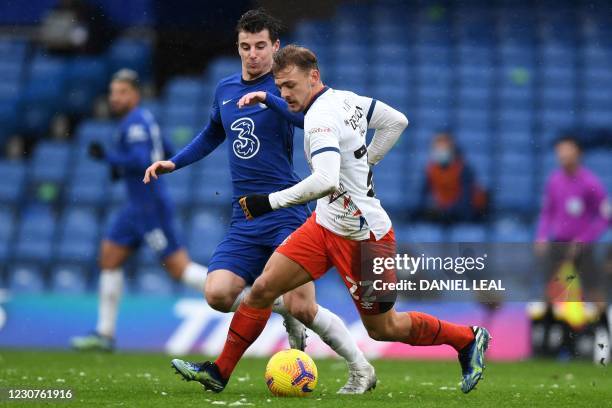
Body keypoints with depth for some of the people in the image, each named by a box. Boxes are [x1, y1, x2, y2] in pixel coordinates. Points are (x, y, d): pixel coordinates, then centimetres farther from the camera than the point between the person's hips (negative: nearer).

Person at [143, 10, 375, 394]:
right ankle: (284, 308, 13)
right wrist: (173, 163, 23)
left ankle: (361, 369, 7)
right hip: (244, 218, 6)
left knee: (303, 308, -13)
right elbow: (212, 135, 32)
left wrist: (268, 97, -33)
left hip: (286, 212, -6)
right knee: (218, 293, -14)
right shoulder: (225, 89, 14)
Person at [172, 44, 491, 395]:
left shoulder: (320, 118, -24)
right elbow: (397, 121, 14)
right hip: (326, 223, 9)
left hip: (362, 238, -9)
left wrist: (270, 202, -31)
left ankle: (468, 339, 24)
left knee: (382, 328, 6)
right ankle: (220, 372, 6)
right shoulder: (347, 99, 2)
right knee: (262, 289, 0)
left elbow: (325, 181, -38)